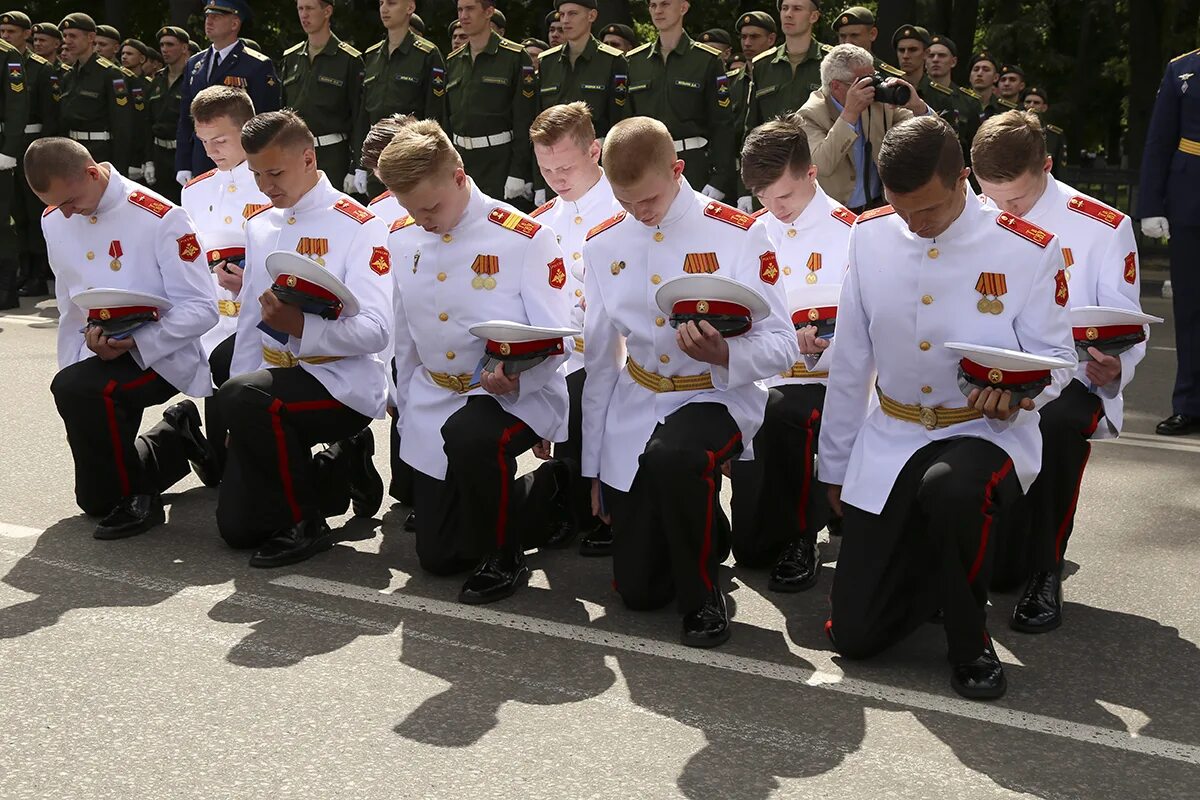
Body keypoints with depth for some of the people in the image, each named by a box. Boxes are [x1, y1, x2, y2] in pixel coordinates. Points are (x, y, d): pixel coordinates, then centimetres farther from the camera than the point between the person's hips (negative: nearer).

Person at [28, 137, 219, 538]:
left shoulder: (160, 218, -17)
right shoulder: (54, 222, 3)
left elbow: (201, 309, -18)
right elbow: (69, 310, 14)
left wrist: (136, 344, -28)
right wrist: (77, 359, 4)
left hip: (160, 356, -7)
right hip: (98, 357, 7)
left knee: (77, 389, -37)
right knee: (95, 499, 8)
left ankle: (136, 496, -16)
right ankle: (177, 436, 32)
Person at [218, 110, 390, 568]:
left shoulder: (358, 226, -9)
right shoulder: (259, 227, 13)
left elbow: (374, 332, -19)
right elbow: (250, 322, 15)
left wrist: (301, 327, -33)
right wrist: (241, 421, 8)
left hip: (345, 383, -7)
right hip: (275, 379, 7)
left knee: (242, 397, -35)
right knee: (237, 525, -1)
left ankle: (307, 525, -14)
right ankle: (343, 466, 23)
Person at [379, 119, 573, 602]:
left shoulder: (524, 239, -15)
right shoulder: (402, 238, 3)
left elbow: (555, 341, -16)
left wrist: (517, 378, -35)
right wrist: (406, 411, 17)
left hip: (518, 394, -6)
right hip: (434, 400, 6)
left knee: (470, 435, -42)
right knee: (437, 555, 6)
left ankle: (504, 558, -14)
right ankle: (544, 492, 33)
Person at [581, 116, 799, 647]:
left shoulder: (738, 234, -11)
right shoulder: (603, 243, 3)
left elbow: (782, 348, -10)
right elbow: (599, 359, 9)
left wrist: (724, 355, -33)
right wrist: (594, 466, 11)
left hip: (716, 397, -4)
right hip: (635, 405, 4)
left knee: (672, 456, -41)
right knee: (637, 588, 2)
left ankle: (702, 596, -16)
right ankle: (702, 530, 36)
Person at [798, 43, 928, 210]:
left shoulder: (881, 102, -1)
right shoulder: (811, 115, -11)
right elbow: (821, 166, -29)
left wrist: (917, 106, -18)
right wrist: (850, 113, -28)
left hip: (880, 204, 2)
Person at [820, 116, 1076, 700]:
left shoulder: (1029, 249, -11)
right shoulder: (871, 235, -2)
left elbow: (1054, 357, -3)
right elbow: (850, 360, 5)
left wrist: (1016, 392, -28)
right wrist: (835, 464, 10)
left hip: (987, 432, -3)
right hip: (889, 439, 3)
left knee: (950, 488, -42)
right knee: (855, 634, -2)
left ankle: (969, 641, -14)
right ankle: (935, 572, 32)